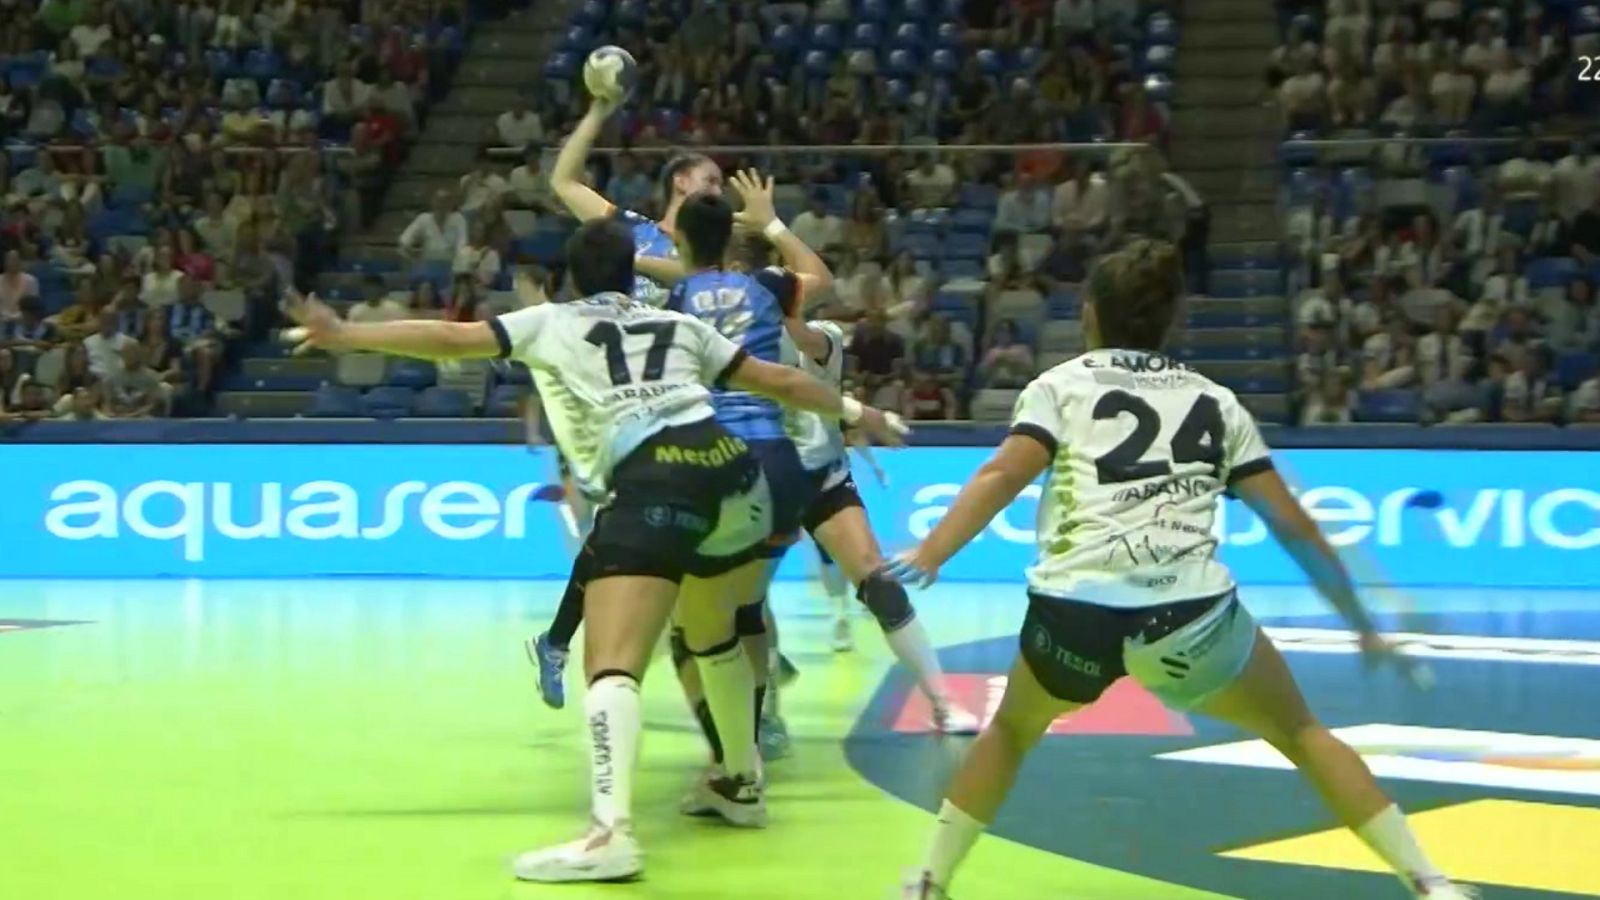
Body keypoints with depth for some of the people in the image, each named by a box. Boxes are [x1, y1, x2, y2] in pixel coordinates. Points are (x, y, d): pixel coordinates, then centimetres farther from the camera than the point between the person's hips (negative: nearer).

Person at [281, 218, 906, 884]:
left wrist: (343, 335, 15)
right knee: (713, 637, 31)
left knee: (612, 663, -15)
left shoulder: (551, 321, 19)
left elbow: (454, 340, 9)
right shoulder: (679, 324, 29)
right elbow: (780, 381, 32)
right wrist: (853, 411, 47)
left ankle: (610, 832, -34)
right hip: (730, 463, 6)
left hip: (654, 479, -5)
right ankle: (743, 785, 42)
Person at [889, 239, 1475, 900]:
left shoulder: (1061, 384, 16)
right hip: (1189, 616, 0)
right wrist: (1363, 625, 27)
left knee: (1012, 730, 31)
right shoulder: (1215, 402, 21)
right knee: (1300, 732, 23)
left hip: (1075, 612, 0)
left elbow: (1004, 476, -3)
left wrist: (927, 556, -14)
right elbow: (1293, 527, 18)